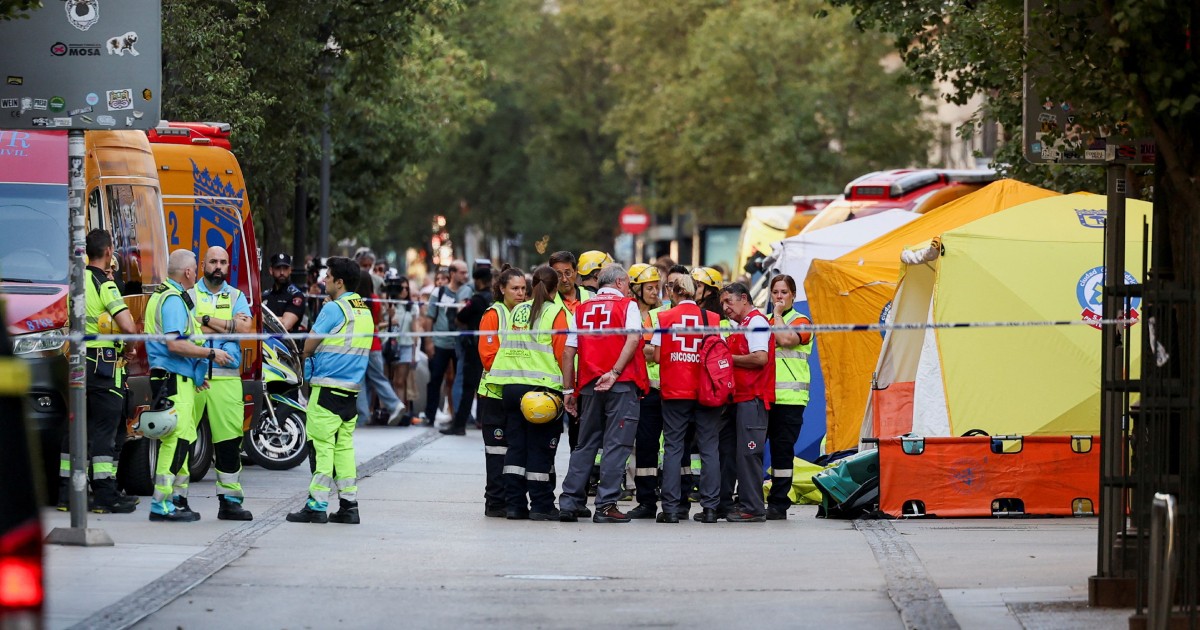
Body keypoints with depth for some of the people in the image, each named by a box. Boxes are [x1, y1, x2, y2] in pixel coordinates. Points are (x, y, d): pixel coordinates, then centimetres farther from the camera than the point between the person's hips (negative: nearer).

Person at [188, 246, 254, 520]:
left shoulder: (236, 297, 15)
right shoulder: (189, 294, 8)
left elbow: (246, 328, -3)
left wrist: (207, 320, -7)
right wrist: (229, 326, -7)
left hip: (227, 377, 2)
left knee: (229, 440, -1)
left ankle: (230, 500, 3)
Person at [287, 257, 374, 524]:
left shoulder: (334, 309, -12)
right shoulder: (365, 311, 14)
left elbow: (309, 346, -6)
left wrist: (306, 355, 15)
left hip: (328, 387, -8)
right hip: (352, 389, 8)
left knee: (321, 445, -5)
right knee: (344, 446, 10)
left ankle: (317, 505, -6)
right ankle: (349, 505, 7)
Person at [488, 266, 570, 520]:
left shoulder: (517, 312, 12)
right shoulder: (556, 313, -4)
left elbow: (505, 347, 15)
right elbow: (562, 351, -8)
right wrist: (568, 383, 0)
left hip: (511, 385, 5)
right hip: (542, 385, -5)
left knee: (516, 445, 9)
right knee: (540, 447, 0)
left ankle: (514, 503, 8)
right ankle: (541, 505, 0)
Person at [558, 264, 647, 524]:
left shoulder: (582, 310, 13)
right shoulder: (627, 305, 2)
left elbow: (569, 351, 9)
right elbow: (633, 339, -14)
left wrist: (568, 389, 13)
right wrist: (615, 373, -18)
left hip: (589, 385, 4)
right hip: (622, 385, -4)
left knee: (585, 445, 12)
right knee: (616, 445, -2)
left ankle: (569, 502, 8)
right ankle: (606, 505, -6)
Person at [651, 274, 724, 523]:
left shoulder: (664, 318, -2)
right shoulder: (711, 318, 1)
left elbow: (657, 357, -2)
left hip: (674, 391, -1)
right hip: (705, 391, 1)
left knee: (673, 448, 3)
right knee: (708, 449, 6)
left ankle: (671, 508, 0)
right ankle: (710, 507, 4)